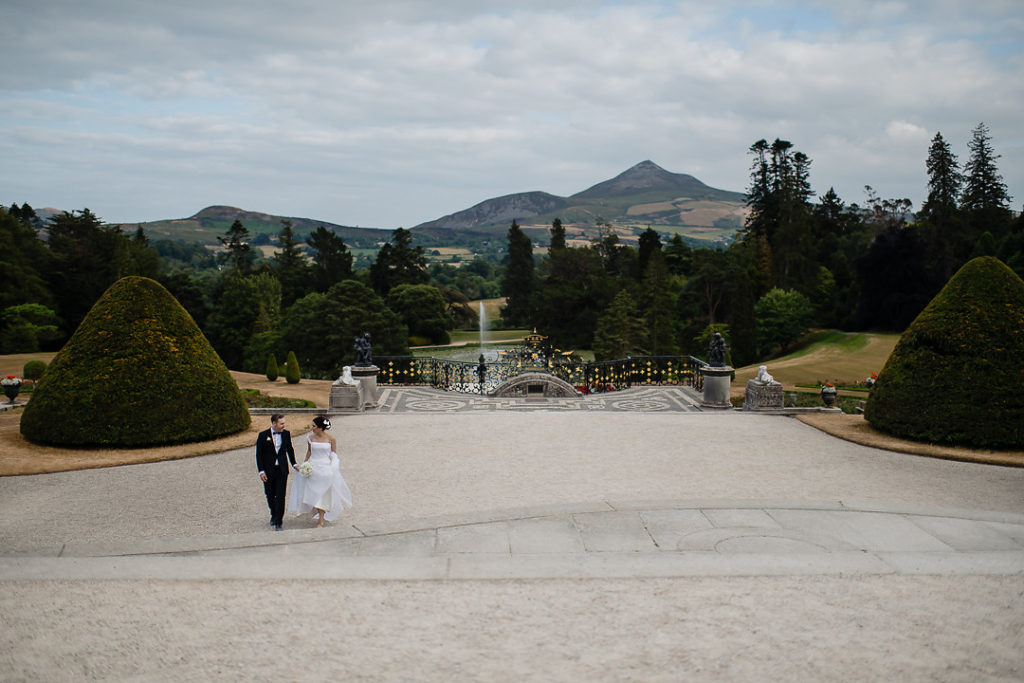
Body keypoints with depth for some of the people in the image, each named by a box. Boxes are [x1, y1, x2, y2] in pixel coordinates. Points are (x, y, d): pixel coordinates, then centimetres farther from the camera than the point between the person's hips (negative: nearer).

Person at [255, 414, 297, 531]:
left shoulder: (286, 434, 0)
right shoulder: (263, 435, -8)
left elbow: (290, 449, 14)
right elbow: (259, 454, -5)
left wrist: (293, 464, 7)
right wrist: (261, 471, -10)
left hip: (282, 470, 1)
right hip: (268, 471, 0)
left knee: (280, 496, -5)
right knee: (270, 495, 13)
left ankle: (278, 522, 0)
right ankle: (274, 515, 37)